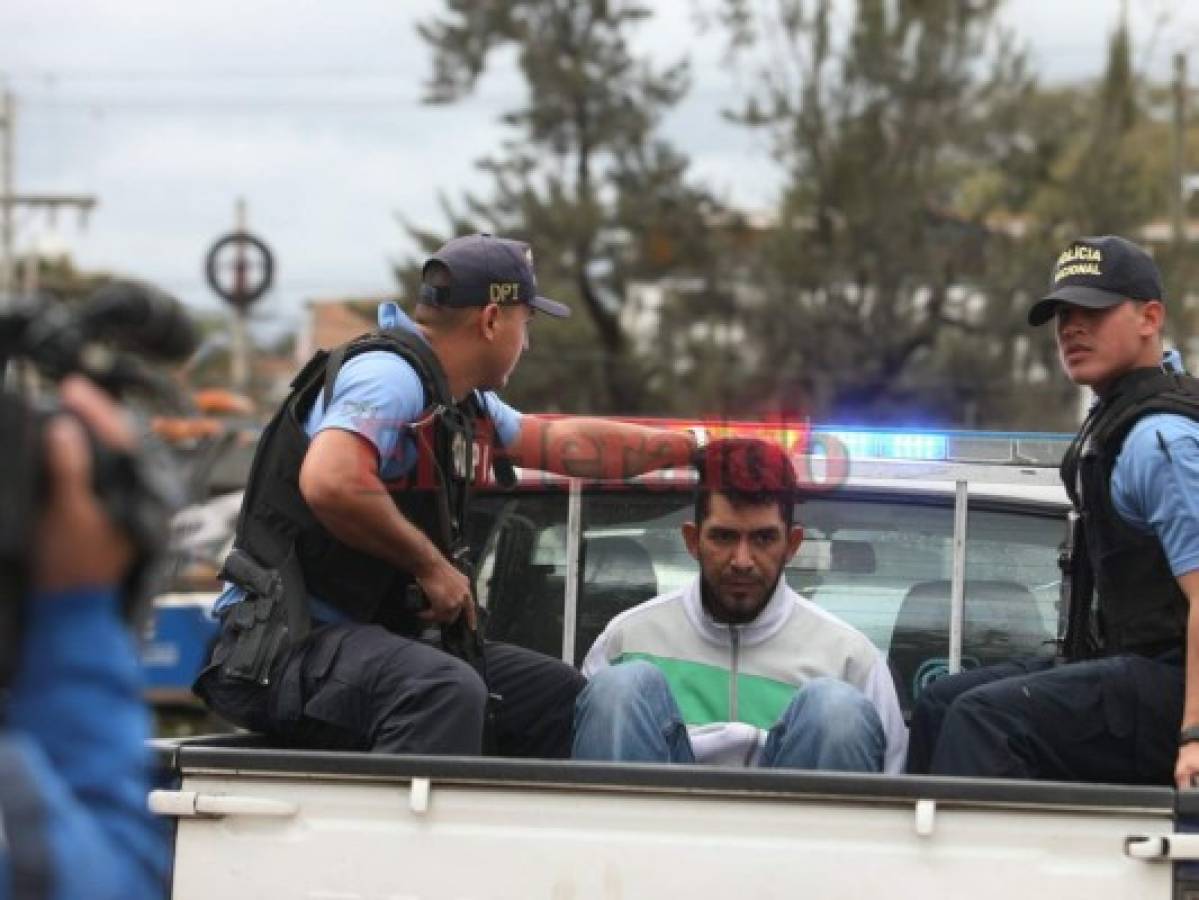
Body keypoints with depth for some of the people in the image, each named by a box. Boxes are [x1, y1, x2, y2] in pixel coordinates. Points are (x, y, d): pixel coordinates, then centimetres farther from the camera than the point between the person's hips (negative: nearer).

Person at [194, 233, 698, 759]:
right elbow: (329, 482, -32)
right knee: (446, 691, -37)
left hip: (376, 636, 11)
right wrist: (430, 563, -20)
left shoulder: (459, 400, 17)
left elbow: (564, 442, 32)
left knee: (560, 695, 13)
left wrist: (692, 446, 36)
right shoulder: (390, 375, -15)